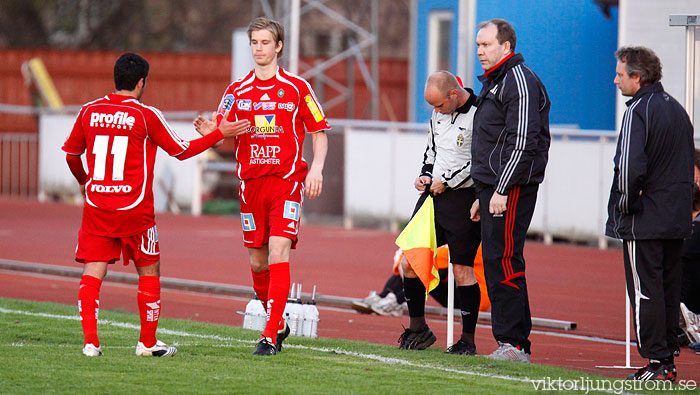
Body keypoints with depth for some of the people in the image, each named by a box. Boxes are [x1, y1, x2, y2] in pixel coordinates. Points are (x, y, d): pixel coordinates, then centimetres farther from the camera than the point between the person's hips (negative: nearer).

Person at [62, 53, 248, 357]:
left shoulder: (89, 111, 4)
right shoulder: (146, 115, -7)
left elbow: (71, 154, 17)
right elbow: (182, 151, 1)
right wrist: (220, 133, 10)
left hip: (95, 205, 3)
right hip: (134, 209, -3)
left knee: (92, 273, 1)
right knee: (149, 272, 12)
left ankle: (90, 341, -11)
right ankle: (148, 342, 16)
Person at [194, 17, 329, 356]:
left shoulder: (296, 87, 1)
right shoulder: (237, 90, 8)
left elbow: (319, 131, 5)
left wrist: (316, 168, -10)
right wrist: (210, 132, -14)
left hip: (287, 180, -4)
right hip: (251, 183, 4)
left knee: (278, 254, -16)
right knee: (258, 262, 7)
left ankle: (270, 337, -17)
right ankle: (278, 323, 28)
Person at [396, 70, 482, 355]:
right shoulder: (439, 114, 11)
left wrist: (447, 182, -14)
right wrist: (426, 175, 9)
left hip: (463, 199, -8)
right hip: (433, 194, 8)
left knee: (462, 268, -5)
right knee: (409, 262, 5)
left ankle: (468, 339, 5)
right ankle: (418, 329, 19)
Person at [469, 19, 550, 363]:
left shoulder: (519, 81, -11)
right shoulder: (494, 82, 21)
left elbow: (522, 142, -19)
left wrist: (502, 190, -21)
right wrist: (483, 195, 24)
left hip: (512, 189, -10)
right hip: (494, 187, 10)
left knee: (504, 261, -12)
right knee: (495, 263, 9)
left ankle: (514, 343, -12)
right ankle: (509, 343, 12)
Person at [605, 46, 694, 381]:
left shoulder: (639, 111, -13)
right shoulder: (677, 109, 14)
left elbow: (630, 166, -23)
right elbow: (687, 163, 17)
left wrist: (626, 204, -10)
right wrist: (678, 202, 18)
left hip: (644, 221, -8)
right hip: (677, 220, 8)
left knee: (645, 290, -5)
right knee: (669, 288, 11)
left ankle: (657, 362, -7)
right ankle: (668, 359, 14)